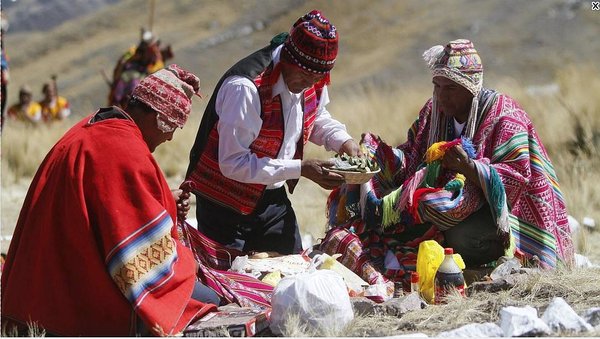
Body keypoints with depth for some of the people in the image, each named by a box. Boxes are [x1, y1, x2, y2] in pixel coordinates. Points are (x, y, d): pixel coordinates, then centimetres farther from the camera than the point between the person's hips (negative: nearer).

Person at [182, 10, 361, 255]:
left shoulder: (314, 80, -6)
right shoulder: (244, 87, -30)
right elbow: (233, 163, -30)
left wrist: (343, 141, -4)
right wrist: (300, 169, -30)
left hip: (273, 197, 7)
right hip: (226, 204, -7)